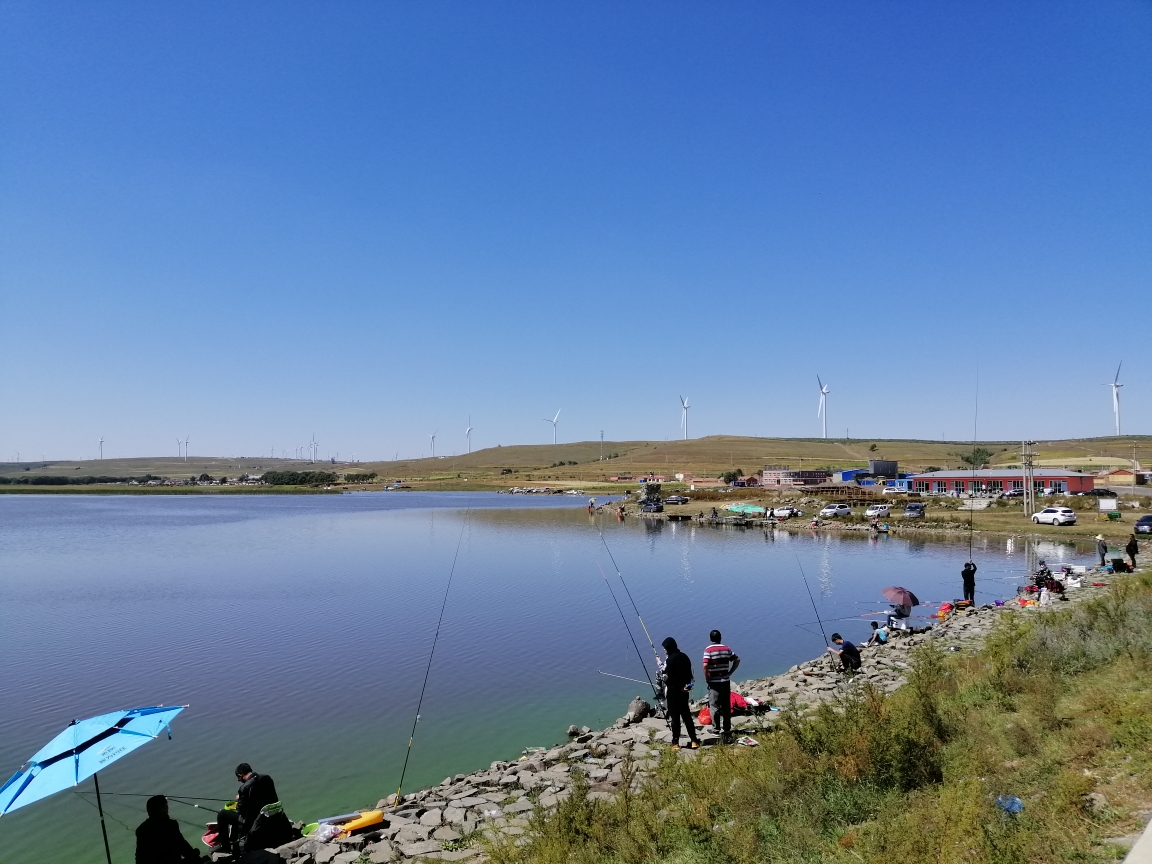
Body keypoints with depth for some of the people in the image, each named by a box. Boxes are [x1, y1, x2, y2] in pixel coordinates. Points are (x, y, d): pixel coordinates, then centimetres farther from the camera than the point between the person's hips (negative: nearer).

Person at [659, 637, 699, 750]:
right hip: (684, 690, 7)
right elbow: (690, 674, 11)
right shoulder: (684, 656, 7)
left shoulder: (671, 659, -16)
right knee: (686, 715, 14)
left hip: (673, 691, -7)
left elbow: (667, 677, -18)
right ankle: (693, 740, 15)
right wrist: (686, 684, 16)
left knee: (674, 716, 0)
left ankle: (675, 742, 4)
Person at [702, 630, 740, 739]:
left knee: (714, 706, 3)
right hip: (726, 681, 5)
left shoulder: (708, 650, -11)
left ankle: (716, 729, 5)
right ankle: (727, 728, 18)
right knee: (726, 706, 12)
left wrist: (706, 679, -8)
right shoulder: (727, 649, 4)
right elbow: (737, 660, 5)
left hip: (714, 682, -5)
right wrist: (730, 672, 8)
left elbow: (705, 665, -21)